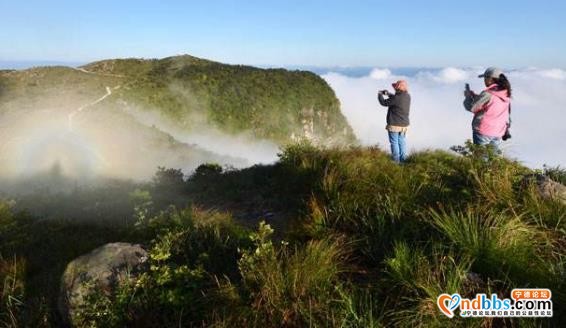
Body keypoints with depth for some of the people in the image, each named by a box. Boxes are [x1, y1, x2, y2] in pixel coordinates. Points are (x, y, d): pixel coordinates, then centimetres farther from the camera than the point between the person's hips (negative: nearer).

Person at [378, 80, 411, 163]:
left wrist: (380, 94, 6)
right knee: (401, 141, 18)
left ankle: (396, 161, 7)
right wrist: (388, 94, 18)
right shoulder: (408, 96, 0)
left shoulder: (396, 98, -23)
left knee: (394, 142, 3)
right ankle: (403, 159, 22)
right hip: (404, 124, 7)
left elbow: (384, 103, -12)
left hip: (394, 125, -7)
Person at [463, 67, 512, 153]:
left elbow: (471, 107, -14)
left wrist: (468, 96, 4)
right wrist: (474, 95, 13)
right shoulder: (506, 94, 4)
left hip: (483, 131, -7)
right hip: (498, 133, 7)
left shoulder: (488, 94, -20)